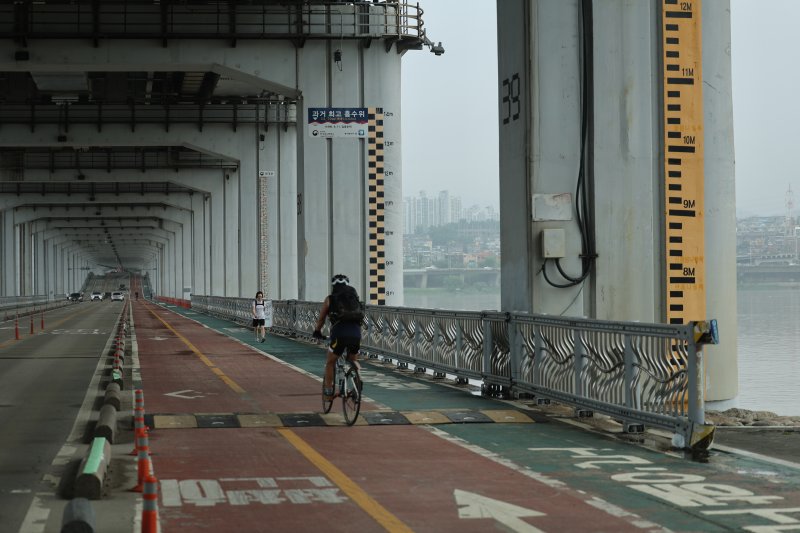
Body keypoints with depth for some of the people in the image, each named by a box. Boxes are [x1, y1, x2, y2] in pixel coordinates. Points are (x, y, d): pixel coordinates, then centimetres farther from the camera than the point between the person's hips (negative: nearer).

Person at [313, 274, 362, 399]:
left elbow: (321, 319, 23)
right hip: (356, 333, 2)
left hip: (339, 333, -2)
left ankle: (328, 390, 16)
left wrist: (317, 331, 40)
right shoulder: (354, 296, 22)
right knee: (353, 360, 26)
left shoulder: (330, 299, 15)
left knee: (330, 362, 17)